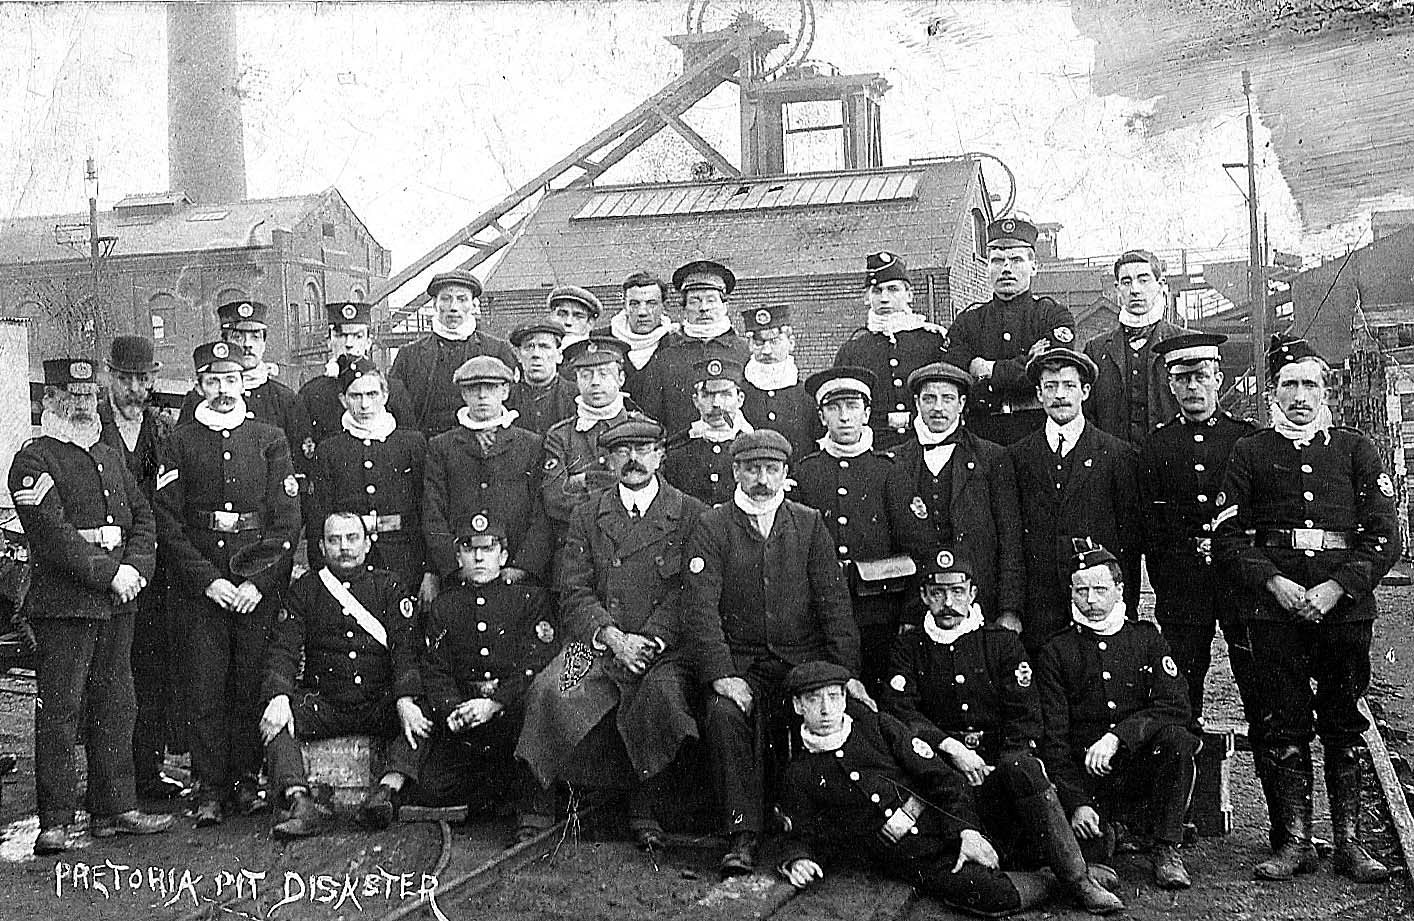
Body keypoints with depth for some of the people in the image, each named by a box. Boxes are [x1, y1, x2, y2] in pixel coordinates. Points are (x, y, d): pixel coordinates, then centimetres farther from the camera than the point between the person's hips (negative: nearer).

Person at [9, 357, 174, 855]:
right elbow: (52, 534, -15)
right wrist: (109, 573, -17)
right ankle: (55, 822, 3)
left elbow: (142, 515, 15)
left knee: (117, 705, 10)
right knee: (60, 710, -4)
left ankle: (114, 808, 19)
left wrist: (136, 567, -3)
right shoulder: (34, 460, -5)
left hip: (117, 601, 7)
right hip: (63, 604, -7)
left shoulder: (109, 455, 18)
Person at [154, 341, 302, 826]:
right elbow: (168, 521, 1)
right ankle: (209, 788, 6)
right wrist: (207, 580, -8)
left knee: (252, 682, 2)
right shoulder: (180, 443, 7)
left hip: (261, 582, 0)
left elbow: (288, 519, 2)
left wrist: (260, 580, -8)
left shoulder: (270, 439, 8)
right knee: (207, 685, -2)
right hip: (201, 582, 0)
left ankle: (246, 780, 12)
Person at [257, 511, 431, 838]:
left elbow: (406, 647, -4)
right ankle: (301, 805, -37)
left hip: (381, 705, -1)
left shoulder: (388, 586, 8)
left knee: (422, 718, -29)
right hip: (323, 705, 1)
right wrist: (278, 697, -21)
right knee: (275, 721, -26)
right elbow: (283, 648, -1)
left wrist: (406, 700, -22)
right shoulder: (304, 589, 11)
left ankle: (385, 792, -38)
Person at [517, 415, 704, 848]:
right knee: (549, 691, -26)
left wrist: (647, 643, -16)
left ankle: (645, 809, -14)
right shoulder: (586, 516, 14)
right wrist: (614, 638, -13)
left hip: (665, 647, -2)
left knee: (661, 692, -33)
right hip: (596, 644, 2)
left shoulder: (691, 514, 7)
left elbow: (687, 594, -2)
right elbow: (575, 593, 4)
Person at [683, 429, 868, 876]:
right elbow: (702, 609, -5)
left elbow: (834, 601, 6)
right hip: (741, 663, -1)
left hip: (805, 659, 1)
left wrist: (847, 672, -7)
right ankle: (742, 835, -20)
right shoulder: (711, 527, 5)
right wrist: (721, 675, -19)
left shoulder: (810, 524, 11)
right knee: (724, 714, -31)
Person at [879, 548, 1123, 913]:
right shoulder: (908, 648, 12)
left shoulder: (1002, 641, 12)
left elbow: (1026, 717, 4)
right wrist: (950, 747, -16)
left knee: (1021, 766, -34)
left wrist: (1002, 767, -13)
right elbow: (898, 711, -3)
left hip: (1000, 761, 0)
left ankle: (1078, 878, -33)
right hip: (941, 769, 0)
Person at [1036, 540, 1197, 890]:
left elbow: (1174, 706, -6)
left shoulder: (1145, 638, 9)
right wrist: (1077, 803, -16)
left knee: (1175, 738, -31)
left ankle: (1168, 850, -15)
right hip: (1085, 770, -1)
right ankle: (1112, 832, 10)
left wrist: (1117, 736, -22)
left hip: (1143, 759, 1)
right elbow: (1053, 739, -2)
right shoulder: (1055, 653, 4)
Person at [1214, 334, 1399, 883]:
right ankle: (1294, 842, 9)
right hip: (1274, 606, 0)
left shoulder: (1355, 449, 10)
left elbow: (1384, 535, 3)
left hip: (1345, 604, 1)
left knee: (1344, 725, 4)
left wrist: (1337, 588, -10)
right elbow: (1229, 537, 3)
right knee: (1285, 724, 1)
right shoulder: (1251, 453, 9)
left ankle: (1349, 843, 13)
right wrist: (1274, 583, -11)